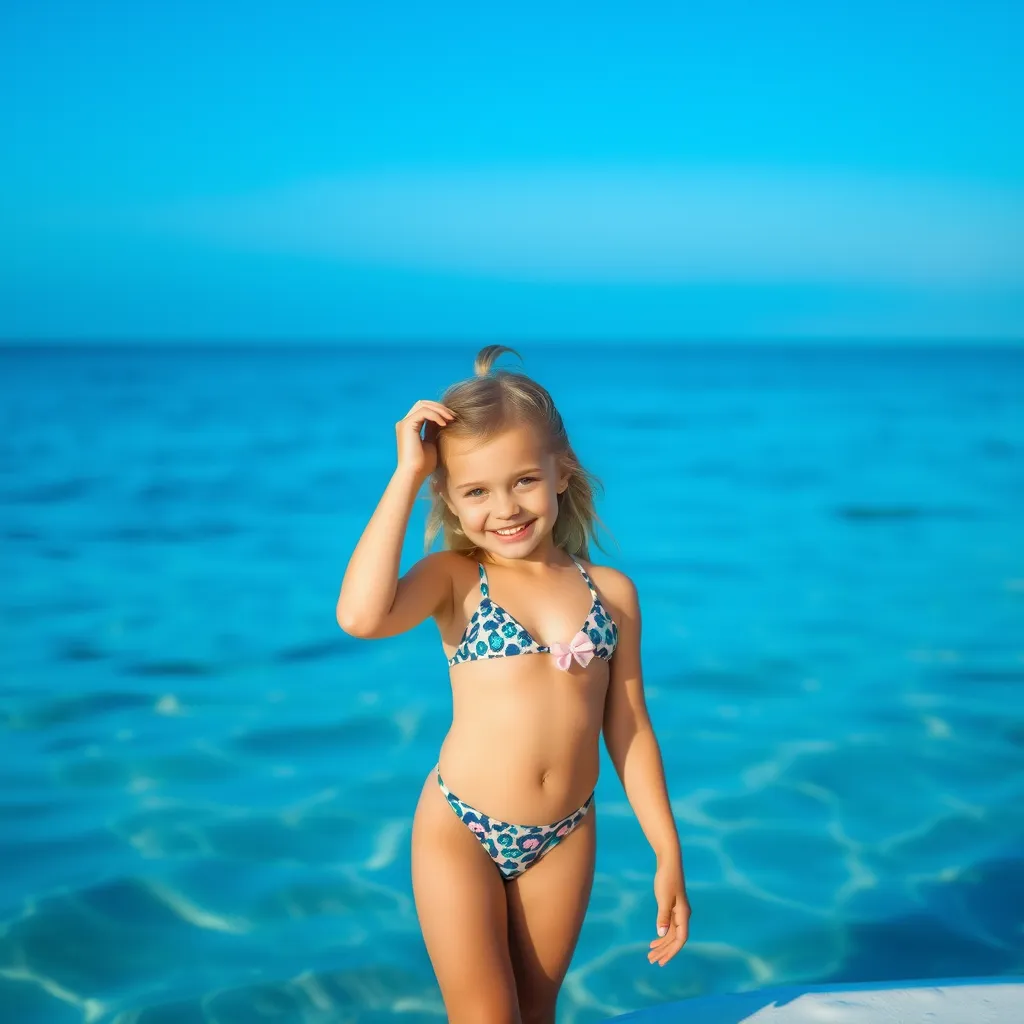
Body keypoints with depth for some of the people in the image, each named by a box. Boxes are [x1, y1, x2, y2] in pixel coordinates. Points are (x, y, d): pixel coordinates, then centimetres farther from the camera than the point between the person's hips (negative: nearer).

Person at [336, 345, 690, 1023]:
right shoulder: (455, 580, -6)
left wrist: (668, 854, 6)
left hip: (565, 839, 3)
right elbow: (361, 616, -28)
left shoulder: (611, 592, 1)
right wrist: (407, 476, -21)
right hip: (461, 834, -3)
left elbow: (630, 730, 7)